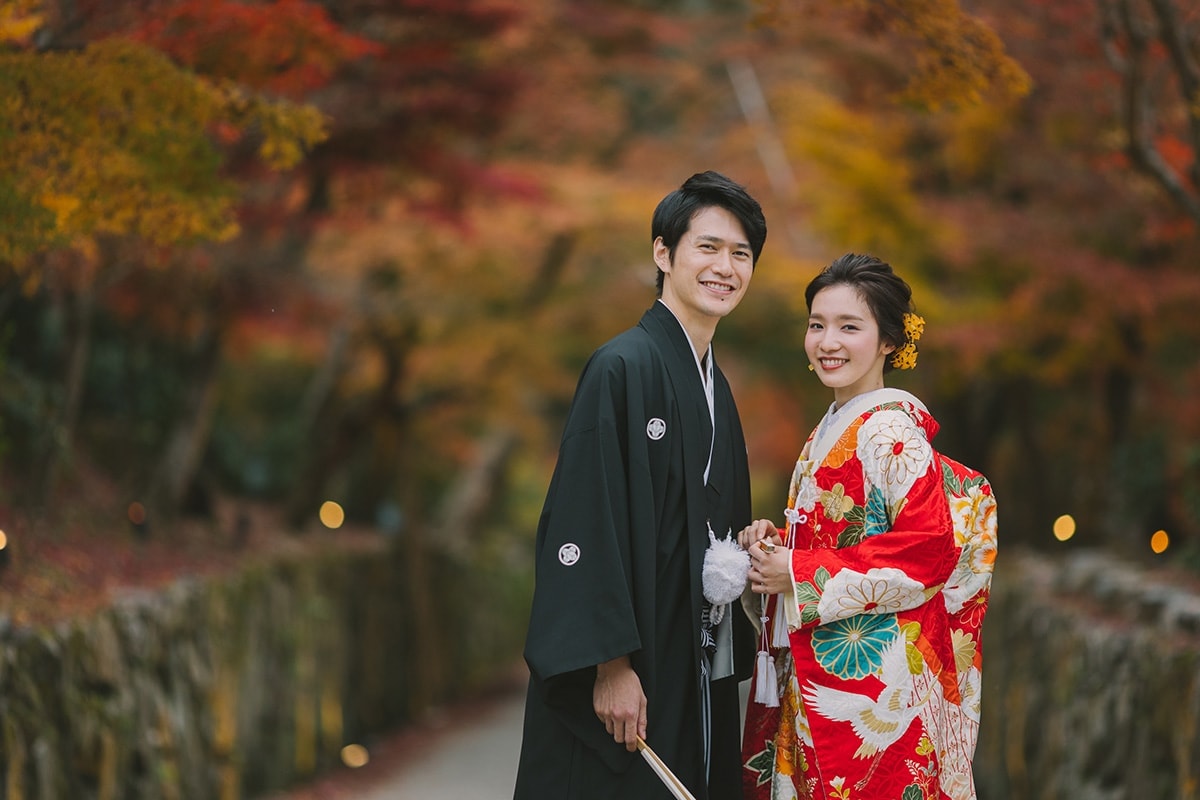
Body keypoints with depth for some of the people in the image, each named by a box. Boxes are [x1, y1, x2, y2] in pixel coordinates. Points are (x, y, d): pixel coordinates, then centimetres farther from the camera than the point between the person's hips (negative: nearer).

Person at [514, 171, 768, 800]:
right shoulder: (624, 367, -11)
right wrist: (612, 665, -21)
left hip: (697, 684, 8)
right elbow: (589, 525, -17)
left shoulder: (713, 386, 14)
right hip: (627, 677, -8)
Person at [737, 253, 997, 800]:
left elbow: (930, 547, -21)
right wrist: (775, 545, 0)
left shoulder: (889, 428, -12)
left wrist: (800, 575, -18)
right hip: (814, 673, 8)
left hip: (867, 673, -8)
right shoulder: (831, 429, 14)